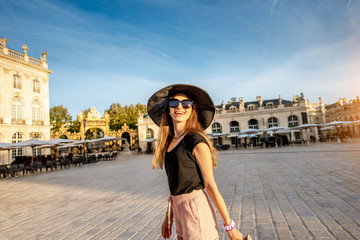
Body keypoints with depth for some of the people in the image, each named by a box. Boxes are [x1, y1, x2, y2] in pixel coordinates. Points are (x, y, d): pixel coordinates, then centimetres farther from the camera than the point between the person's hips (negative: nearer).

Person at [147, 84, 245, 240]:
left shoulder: (196, 141, -14)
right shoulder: (169, 141, 8)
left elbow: (210, 185, -13)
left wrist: (229, 225, -10)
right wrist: (168, 216, 16)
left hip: (196, 208, -7)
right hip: (179, 210, 7)